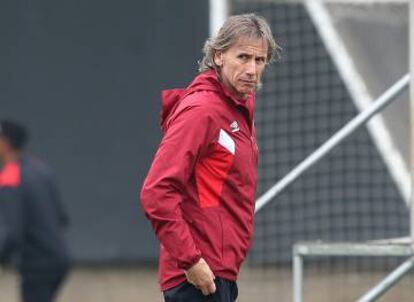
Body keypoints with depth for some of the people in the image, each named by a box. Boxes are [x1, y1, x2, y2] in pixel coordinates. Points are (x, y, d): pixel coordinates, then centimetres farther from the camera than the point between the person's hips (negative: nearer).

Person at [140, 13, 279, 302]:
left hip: (222, 272, 9)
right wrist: (189, 260, -22)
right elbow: (156, 193, -21)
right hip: (199, 276, -9)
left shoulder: (242, 106, 13)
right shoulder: (201, 110, -14)